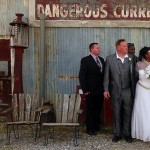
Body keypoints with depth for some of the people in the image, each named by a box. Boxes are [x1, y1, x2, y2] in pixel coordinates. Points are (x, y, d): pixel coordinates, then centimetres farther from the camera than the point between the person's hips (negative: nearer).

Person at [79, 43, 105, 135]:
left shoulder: (102, 60, 12)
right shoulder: (85, 60, -6)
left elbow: (104, 74, 13)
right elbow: (82, 76, -9)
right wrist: (85, 90, -13)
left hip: (100, 90, 5)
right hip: (91, 91, -5)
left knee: (98, 110, 12)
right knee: (90, 110, 4)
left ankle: (97, 127, 25)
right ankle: (90, 129, 14)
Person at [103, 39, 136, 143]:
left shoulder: (132, 58, 1)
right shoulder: (110, 59, -1)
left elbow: (134, 74, 0)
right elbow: (107, 75, 0)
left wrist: (134, 89, -4)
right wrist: (106, 89, -3)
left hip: (128, 91, 1)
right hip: (115, 91, 0)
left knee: (128, 113, 9)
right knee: (116, 113, 10)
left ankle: (127, 134, 24)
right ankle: (117, 134, 24)